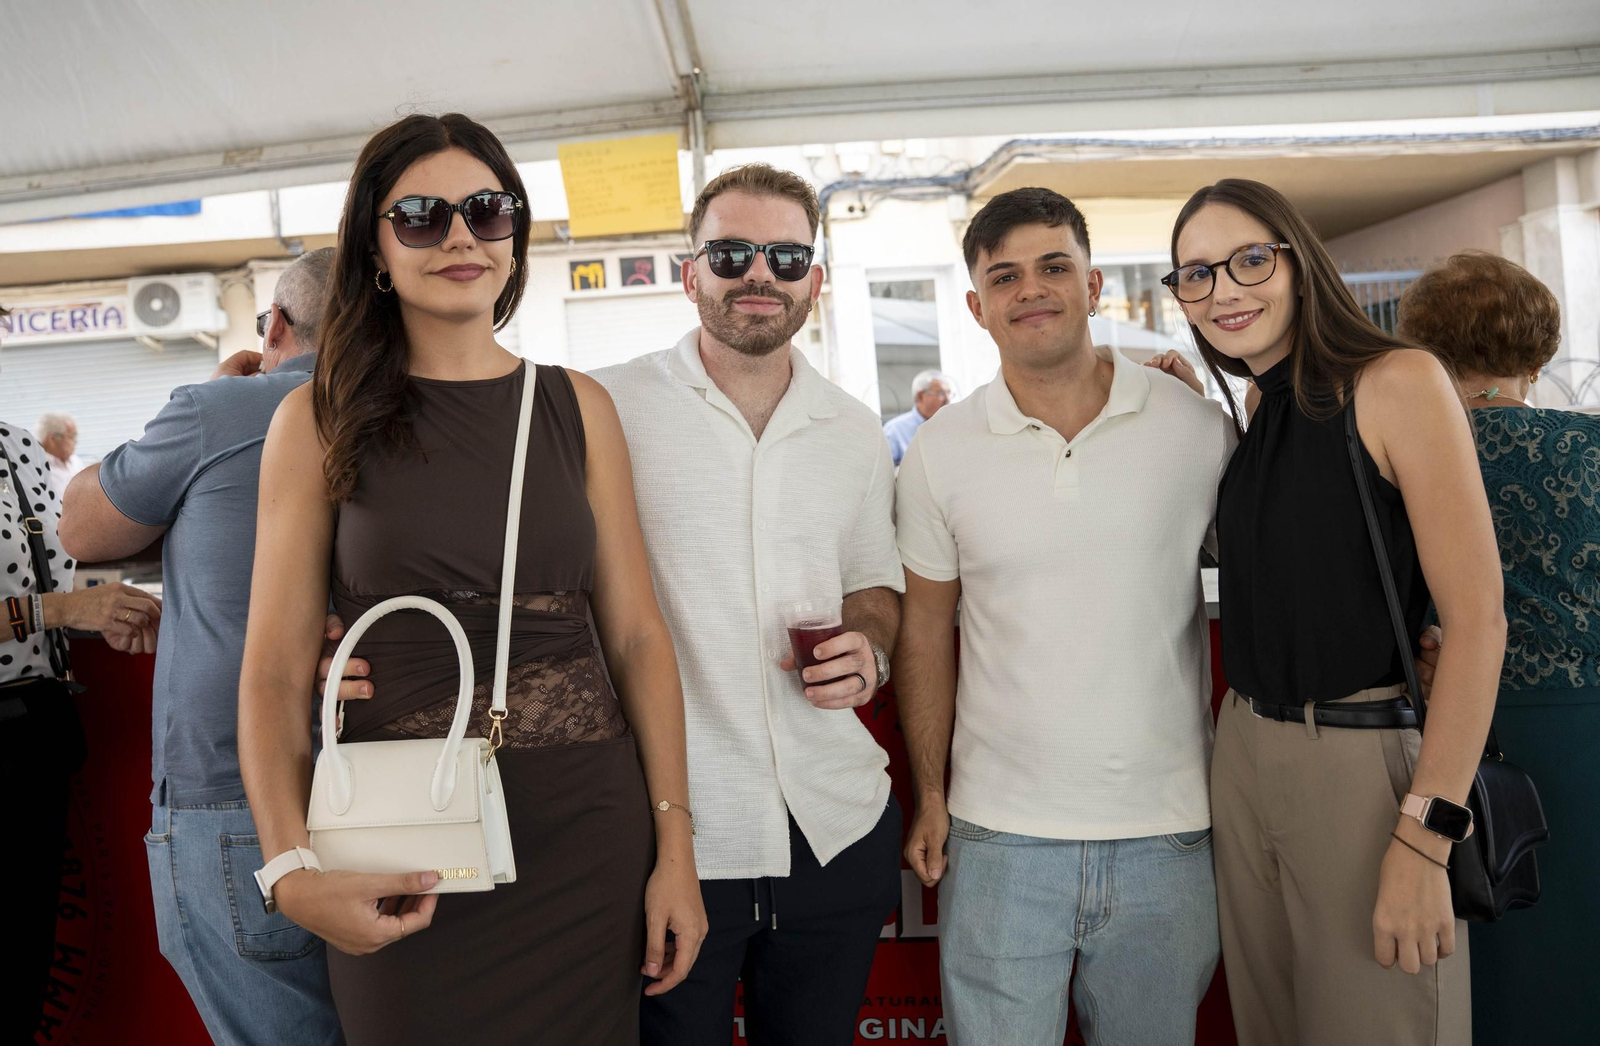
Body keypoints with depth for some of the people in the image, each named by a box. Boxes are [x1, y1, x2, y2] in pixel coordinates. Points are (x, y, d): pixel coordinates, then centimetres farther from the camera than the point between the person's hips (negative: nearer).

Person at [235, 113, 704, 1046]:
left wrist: (675, 846, -1)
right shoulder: (322, 420, 0)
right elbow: (276, 671, -3)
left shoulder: (578, 407, 4)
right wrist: (294, 869, -18)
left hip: (589, 840, 2)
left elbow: (637, 634, 3)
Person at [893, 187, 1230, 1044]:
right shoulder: (939, 450, -2)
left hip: (1168, 836, 1)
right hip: (999, 838, 0)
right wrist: (928, 796, 2)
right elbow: (927, 632, 5)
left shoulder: (1198, 426, -3)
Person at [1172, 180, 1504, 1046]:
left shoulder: (1397, 382, -11)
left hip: (1366, 759, -6)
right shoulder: (1255, 410, 10)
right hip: (1244, 752, 7)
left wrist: (1425, 840, -20)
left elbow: (1478, 619, -15)